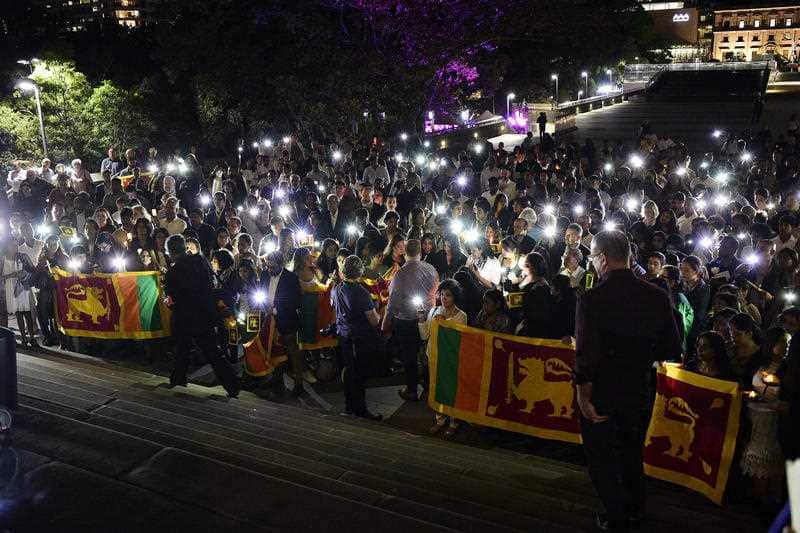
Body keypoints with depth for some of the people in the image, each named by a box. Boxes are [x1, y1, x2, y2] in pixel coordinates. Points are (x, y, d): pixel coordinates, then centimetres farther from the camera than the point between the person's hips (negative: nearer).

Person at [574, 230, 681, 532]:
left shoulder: (592, 299, -25)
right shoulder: (658, 297, -11)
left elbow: (586, 356, -25)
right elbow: (672, 351, -3)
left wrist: (583, 395, -11)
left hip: (601, 393, -5)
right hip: (637, 390, 5)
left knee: (601, 455, 16)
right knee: (630, 448, 27)